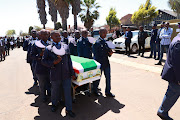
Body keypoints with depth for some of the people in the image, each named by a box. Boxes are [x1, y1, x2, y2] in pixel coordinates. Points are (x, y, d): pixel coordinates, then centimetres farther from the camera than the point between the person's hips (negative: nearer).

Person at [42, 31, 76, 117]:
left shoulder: (65, 47, 5)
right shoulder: (48, 49, -4)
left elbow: (69, 61, 7)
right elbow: (44, 61, -1)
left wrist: (72, 73, 7)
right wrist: (53, 63, -20)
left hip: (66, 75, 2)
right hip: (55, 76, -2)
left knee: (68, 92, 7)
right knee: (55, 91, 18)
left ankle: (68, 109, 24)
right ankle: (54, 104, 47)